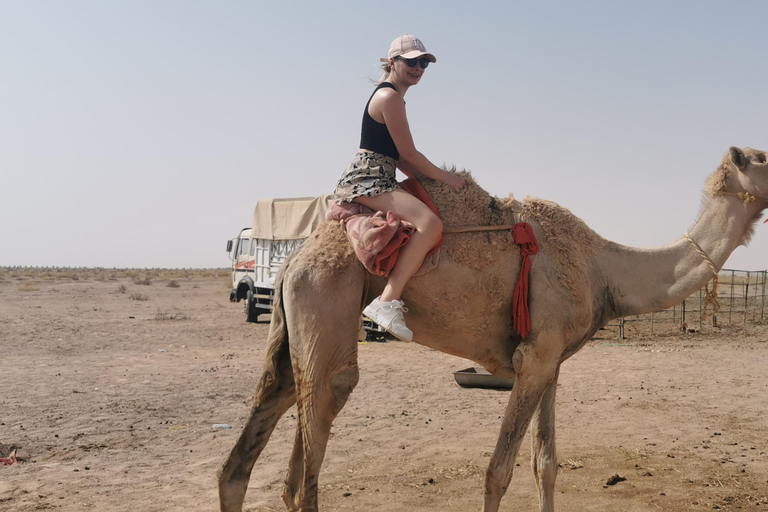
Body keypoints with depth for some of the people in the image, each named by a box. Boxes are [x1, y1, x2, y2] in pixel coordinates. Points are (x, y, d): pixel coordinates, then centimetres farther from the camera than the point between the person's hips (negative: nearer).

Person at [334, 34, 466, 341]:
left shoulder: (390, 96, 23)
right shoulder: (390, 97, -9)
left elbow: (398, 157, 24)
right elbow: (409, 154, -11)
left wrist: (431, 180, 19)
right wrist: (447, 178, -2)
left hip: (377, 181, 11)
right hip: (367, 180, -11)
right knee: (431, 223, -30)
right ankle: (387, 301, -34)